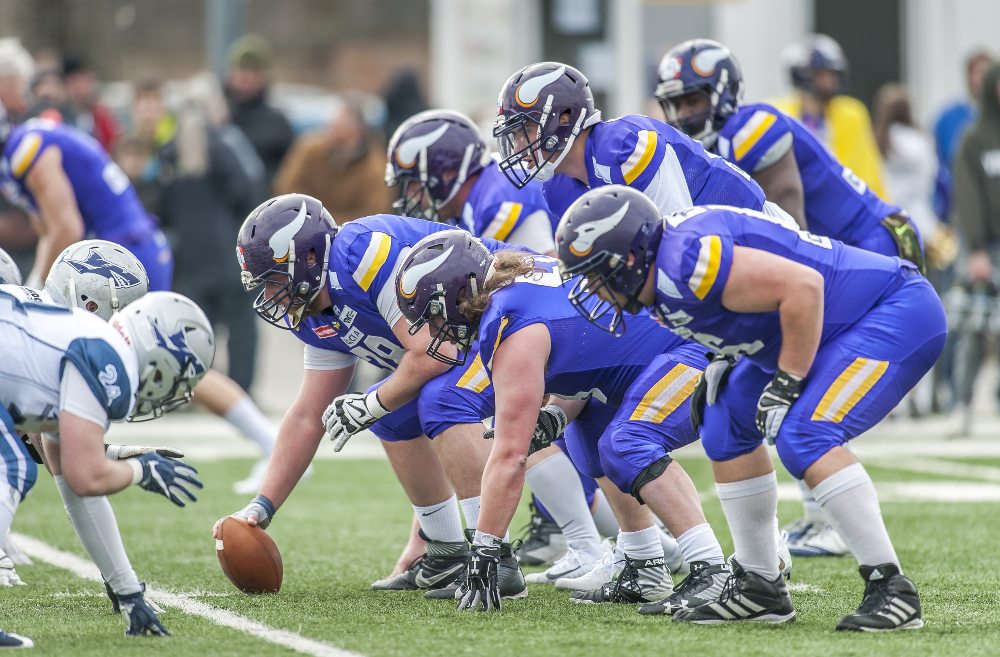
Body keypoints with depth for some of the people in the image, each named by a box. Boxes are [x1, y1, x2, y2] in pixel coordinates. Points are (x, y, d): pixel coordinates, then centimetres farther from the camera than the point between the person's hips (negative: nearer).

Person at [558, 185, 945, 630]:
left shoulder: (686, 259, -26)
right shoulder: (661, 282, 5)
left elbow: (803, 286, -30)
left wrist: (786, 384, -23)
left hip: (900, 313, -11)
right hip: (845, 327, 11)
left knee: (804, 438, -25)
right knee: (729, 422, 12)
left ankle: (891, 590, -18)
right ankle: (759, 588, 18)